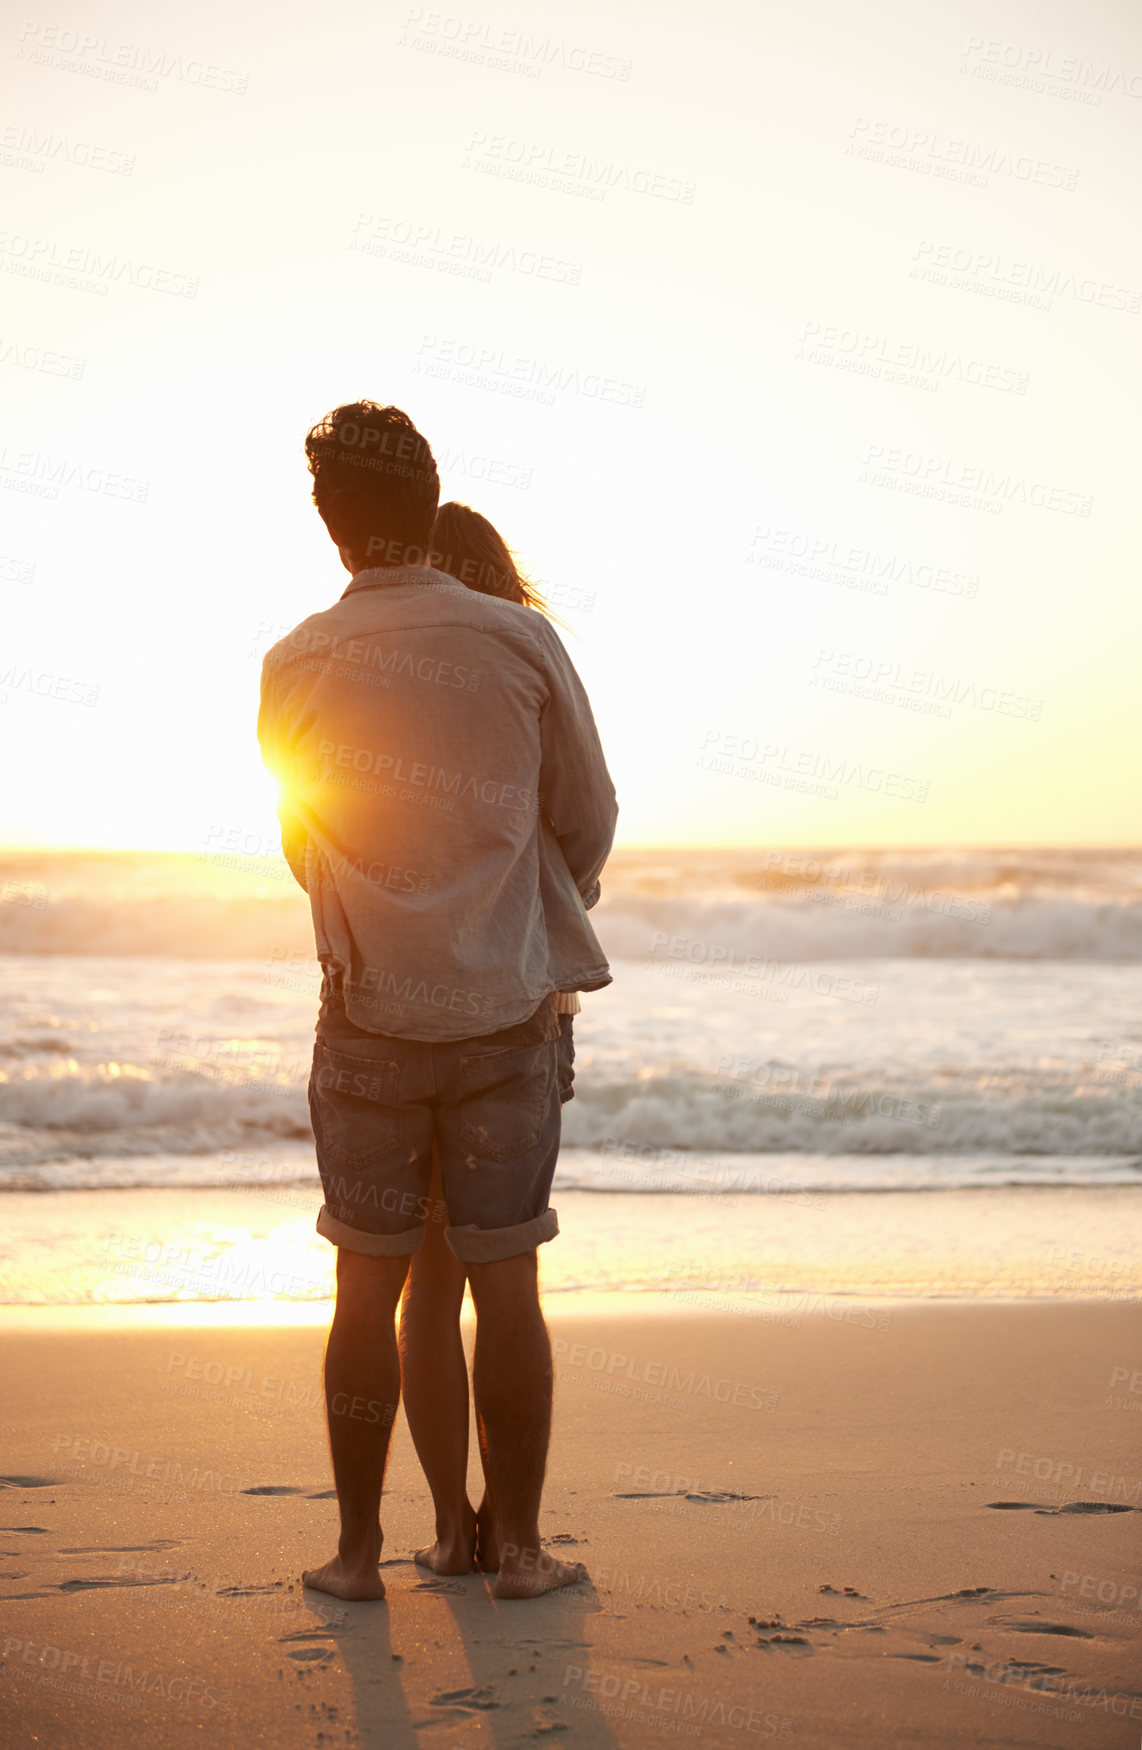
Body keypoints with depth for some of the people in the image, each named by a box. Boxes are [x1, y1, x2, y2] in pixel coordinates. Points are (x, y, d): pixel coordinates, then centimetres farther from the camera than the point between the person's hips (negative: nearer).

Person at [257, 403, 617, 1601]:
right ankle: (518, 1548, 15)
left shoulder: (295, 669, -3)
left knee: (368, 1287, 9)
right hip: (504, 1018, -1)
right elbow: (588, 819, 5)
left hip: (369, 1019, 1)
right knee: (505, 1286, 7)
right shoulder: (521, 642, -7)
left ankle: (357, 1549, 15)